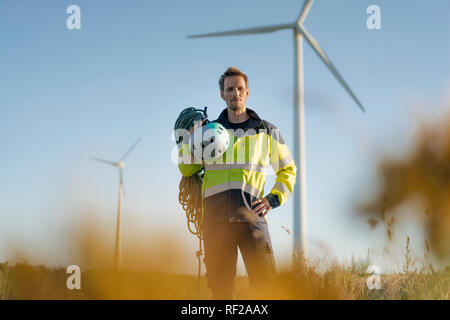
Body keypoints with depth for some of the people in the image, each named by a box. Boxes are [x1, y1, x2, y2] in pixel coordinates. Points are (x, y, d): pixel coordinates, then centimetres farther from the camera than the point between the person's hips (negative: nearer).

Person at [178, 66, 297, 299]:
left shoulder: (267, 132, 14)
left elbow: (288, 170, 22)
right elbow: (187, 170, 21)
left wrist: (274, 199, 6)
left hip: (251, 215, -1)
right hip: (215, 216, 1)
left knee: (266, 284, -10)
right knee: (220, 287, 1)